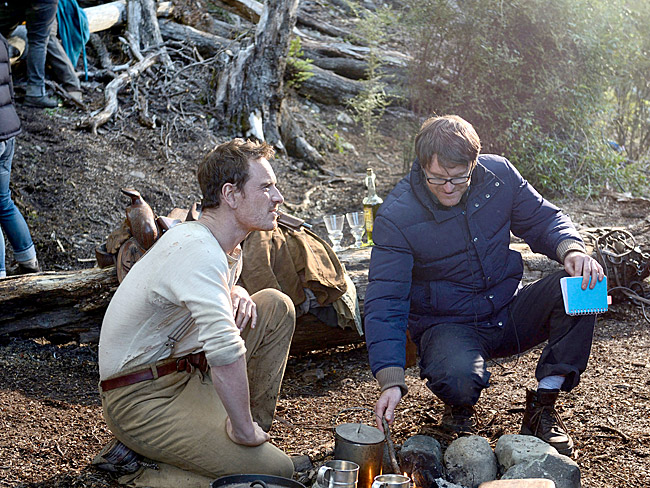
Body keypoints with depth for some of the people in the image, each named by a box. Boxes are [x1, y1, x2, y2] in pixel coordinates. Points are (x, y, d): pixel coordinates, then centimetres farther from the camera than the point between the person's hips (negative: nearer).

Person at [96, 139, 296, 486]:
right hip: (142, 399, -10)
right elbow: (225, 350, -38)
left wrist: (235, 295, 5)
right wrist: (244, 431, -27)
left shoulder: (225, 245, 5)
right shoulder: (198, 250, -26)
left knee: (276, 305, 3)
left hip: (187, 373, 10)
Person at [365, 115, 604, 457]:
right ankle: (459, 408, 4)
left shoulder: (498, 175, -8)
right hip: (447, 324, -4)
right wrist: (391, 381, -30)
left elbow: (542, 217, 7)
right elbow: (384, 303, -19)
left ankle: (542, 406, -7)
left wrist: (571, 250, -18)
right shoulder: (396, 217, -18)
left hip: (508, 313, 4)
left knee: (582, 285, -21)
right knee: (459, 377, -38)